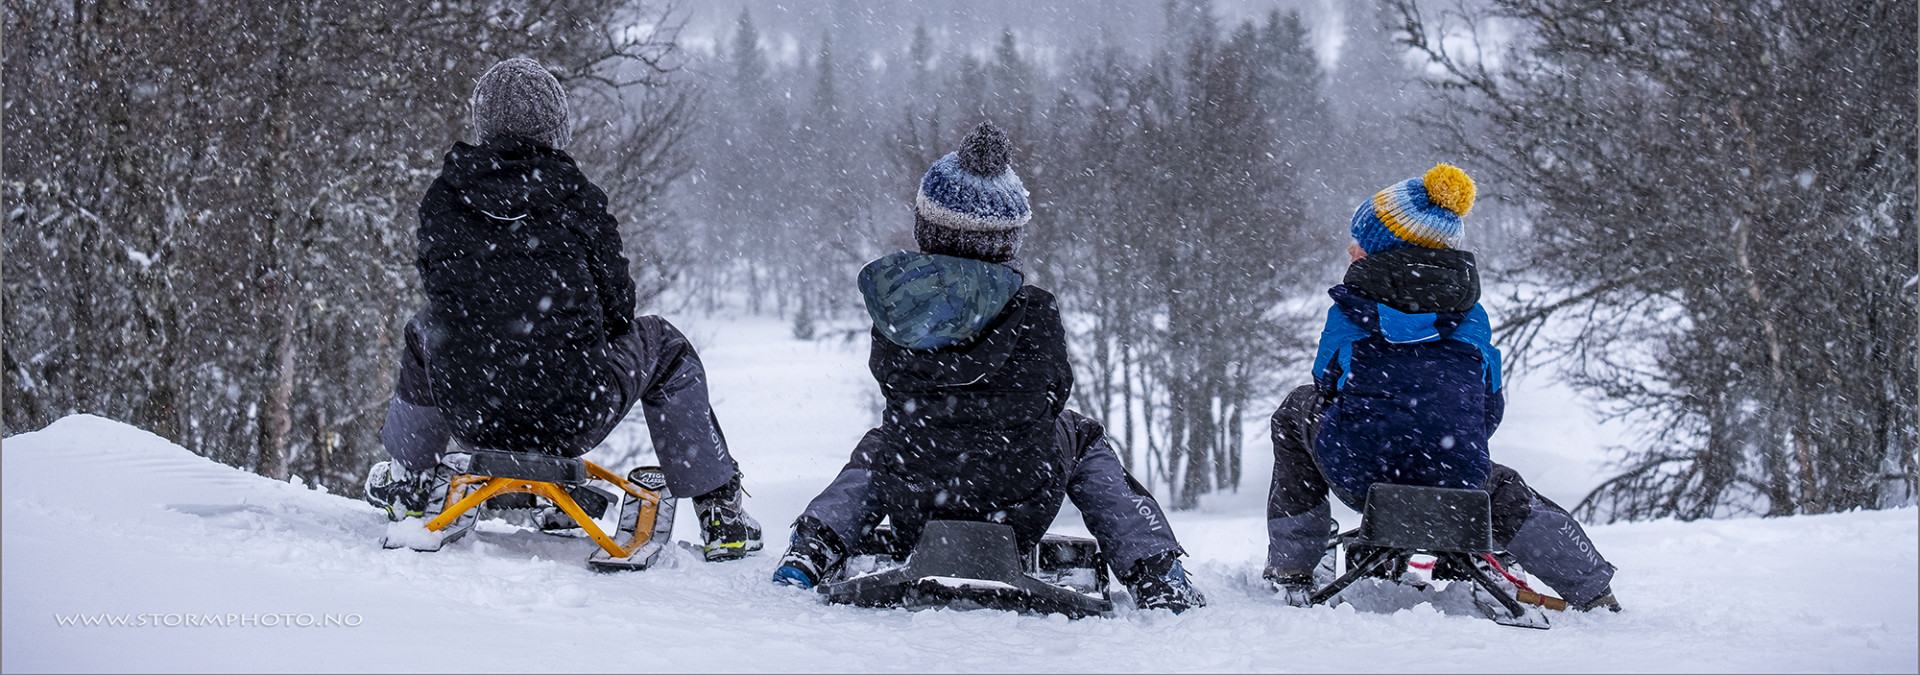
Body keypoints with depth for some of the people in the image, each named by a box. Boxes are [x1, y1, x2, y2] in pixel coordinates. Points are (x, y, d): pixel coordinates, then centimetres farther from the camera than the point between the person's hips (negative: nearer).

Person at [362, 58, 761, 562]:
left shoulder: (443, 198, 0)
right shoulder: (577, 196, -7)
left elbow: (440, 288, 13)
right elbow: (617, 303, -1)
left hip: (469, 417, 3)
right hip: (574, 422, -3)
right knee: (663, 344, 24)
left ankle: (407, 481, 52)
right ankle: (721, 516, 23)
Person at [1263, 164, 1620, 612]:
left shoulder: (1350, 308, 3)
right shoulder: (1472, 318, 11)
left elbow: (1327, 384, 16)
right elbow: (1489, 410, 16)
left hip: (1359, 477, -3)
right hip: (1455, 481, 3)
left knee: (1298, 409, 27)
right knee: (1503, 489, 38)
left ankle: (1290, 571, 26)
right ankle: (1593, 591, 37)